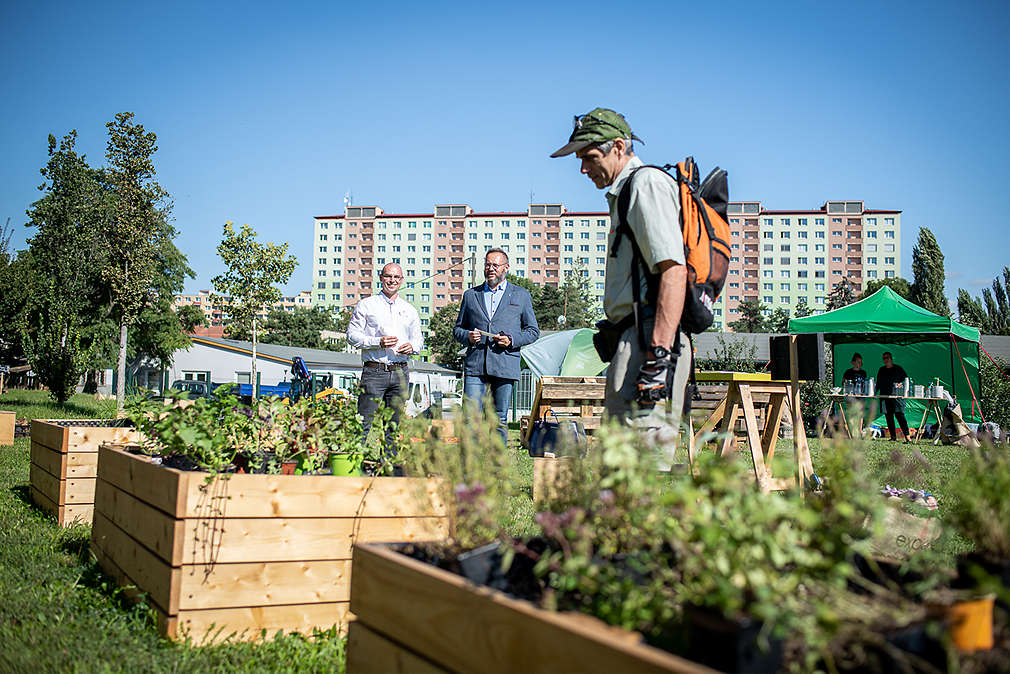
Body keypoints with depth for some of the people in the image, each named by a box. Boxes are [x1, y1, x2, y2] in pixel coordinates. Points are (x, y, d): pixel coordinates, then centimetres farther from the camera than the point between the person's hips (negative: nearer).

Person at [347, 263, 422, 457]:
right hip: (374, 371, -4)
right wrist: (378, 342, -13)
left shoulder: (409, 310, 17)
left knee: (394, 424, 6)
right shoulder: (366, 305, 5)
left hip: (400, 373, 4)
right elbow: (352, 335, 0)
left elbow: (418, 339, 20)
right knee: (364, 423, -9)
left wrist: (412, 347, -4)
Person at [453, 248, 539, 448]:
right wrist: (467, 336, -3)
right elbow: (457, 328, 20)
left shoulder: (521, 295, 12)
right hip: (475, 365, 1)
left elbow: (533, 331, 13)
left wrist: (512, 340, -5)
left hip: (505, 366, -1)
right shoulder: (470, 295, 16)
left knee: (500, 420, 3)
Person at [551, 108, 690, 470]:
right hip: (633, 342, 11)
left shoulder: (647, 183, -5)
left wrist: (660, 354, -25)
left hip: (653, 339, -11)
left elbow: (674, 272, -18)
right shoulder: (623, 192, 26)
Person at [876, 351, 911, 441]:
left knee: (899, 415, -15)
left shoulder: (898, 369, 6)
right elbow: (878, 383, 22)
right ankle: (893, 436, 7)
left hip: (897, 396, -5)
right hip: (885, 396, 5)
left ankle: (907, 436, -18)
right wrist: (875, 392, 12)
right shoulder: (881, 370, 18)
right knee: (888, 417, 2)